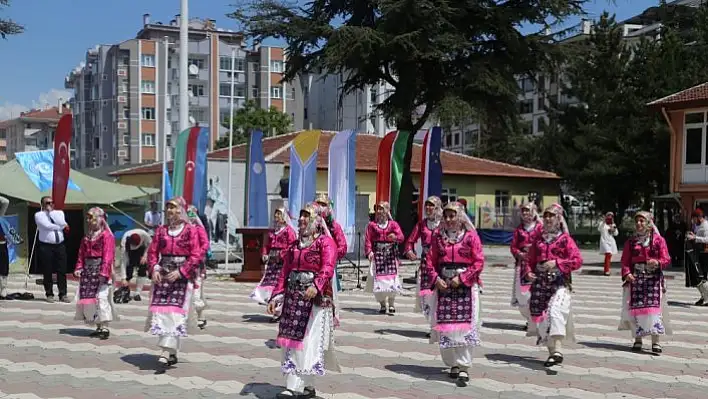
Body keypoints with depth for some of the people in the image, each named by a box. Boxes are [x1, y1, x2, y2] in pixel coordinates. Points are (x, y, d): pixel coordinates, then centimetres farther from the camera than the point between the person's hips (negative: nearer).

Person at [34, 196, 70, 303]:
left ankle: (63, 295, 5)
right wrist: (61, 227, -3)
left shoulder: (59, 213, 15)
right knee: (47, 272, 0)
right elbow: (47, 226, -13)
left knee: (62, 271, 0)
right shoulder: (39, 215, 3)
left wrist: (51, 212, -5)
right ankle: (49, 295, 10)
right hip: (46, 246, -3)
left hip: (60, 246, 3)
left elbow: (63, 223, -6)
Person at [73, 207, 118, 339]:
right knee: (87, 297, 7)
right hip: (88, 269, 8)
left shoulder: (107, 235, -7)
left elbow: (108, 256, -14)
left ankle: (104, 327, -8)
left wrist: (104, 272, -21)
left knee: (101, 297, -13)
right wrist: (79, 268, 4)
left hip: (100, 269, -8)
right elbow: (81, 254, 17)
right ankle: (98, 327, 14)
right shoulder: (86, 237, 18)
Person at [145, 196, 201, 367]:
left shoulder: (190, 231, -1)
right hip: (162, 275, 4)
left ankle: (167, 351, -16)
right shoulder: (161, 230, 12)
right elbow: (152, 252, 10)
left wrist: (180, 272, -15)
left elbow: (196, 256, -6)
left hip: (182, 276, -4)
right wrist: (154, 269, -7)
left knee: (175, 311, -11)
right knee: (161, 310, -1)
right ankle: (172, 351, 10)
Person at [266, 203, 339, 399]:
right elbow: (284, 273, 19)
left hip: (315, 298, -7)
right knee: (292, 339, 6)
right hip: (293, 297, 7)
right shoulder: (294, 245, 19)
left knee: (307, 341, -8)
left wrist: (316, 286, -36)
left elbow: (327, 267, -19)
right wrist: (276, 296, 10)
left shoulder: (325, 242, -3)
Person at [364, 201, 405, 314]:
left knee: (391, 277, -8)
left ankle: (391, 304, 4)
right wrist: (369, 251, -16)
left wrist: (395, 237, -28)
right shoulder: (372, 225, 7)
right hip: (377, 253, 1)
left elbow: (401, 237, -5)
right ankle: (382, 305, 13)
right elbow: (368, 239, -1)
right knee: (378, 279, 0)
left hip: (390, 253, 0)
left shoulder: (393, 224, 7)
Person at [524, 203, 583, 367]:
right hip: (540, 281, 6)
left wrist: (557, 263, -16)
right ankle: (552, 351, 18)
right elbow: (531, 259, 19)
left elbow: (577, 261, -7)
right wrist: (528, 272, -1)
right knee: (539, 315, 5)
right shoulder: (539, 239, 16)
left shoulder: (565, 239, 1)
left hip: (559, 281, -5)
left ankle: (557, 351, -32)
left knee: (555, 311, -25)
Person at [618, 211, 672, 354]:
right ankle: (638, 339, 12)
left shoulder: (658, 240, 3)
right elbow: (625, 261, 6)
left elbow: (666, 259, -1)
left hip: (654, 279, -2)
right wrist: (627, 273, -12)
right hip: (635, 279, 2)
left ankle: (655, 342, -8)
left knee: (654, 307, -10)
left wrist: (657, 262, -22)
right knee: (635, 308, 1)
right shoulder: (631, 242, 9)